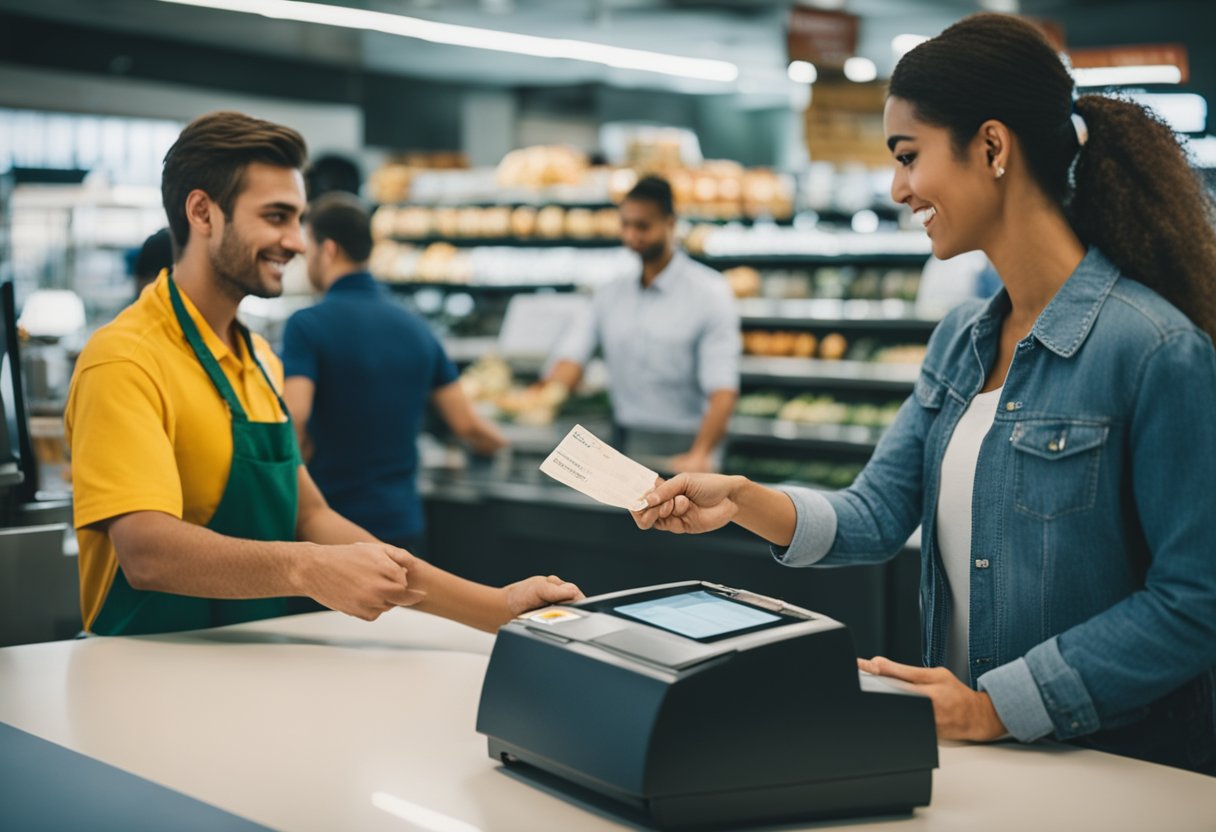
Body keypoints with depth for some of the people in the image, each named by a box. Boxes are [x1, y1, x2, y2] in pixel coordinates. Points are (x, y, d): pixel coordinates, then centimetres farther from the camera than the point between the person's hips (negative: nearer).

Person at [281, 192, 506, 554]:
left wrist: (303, 457, -2)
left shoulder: (308, 325, -10)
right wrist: (497, 442, 31)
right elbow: (467, 424, 10)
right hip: (403, 524, 5)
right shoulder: (416, 327, 7)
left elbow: (292, 420, -23)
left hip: (332, 527, -5)